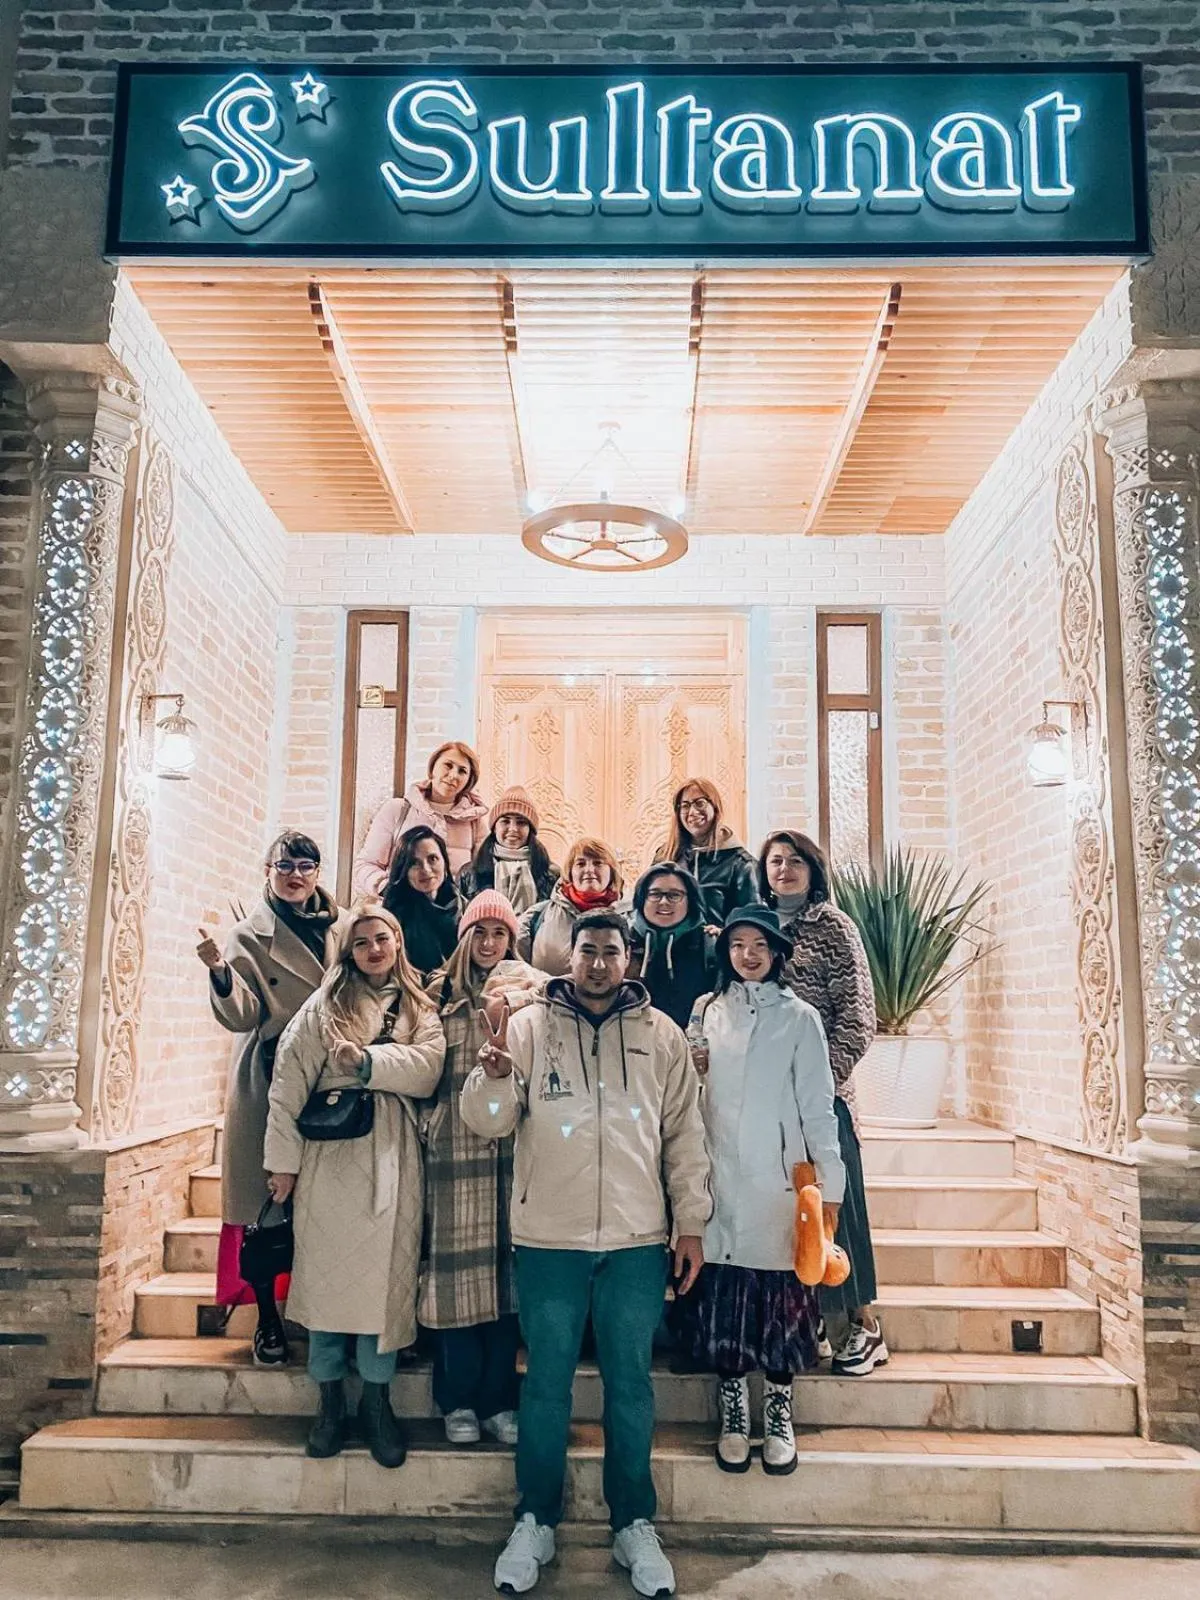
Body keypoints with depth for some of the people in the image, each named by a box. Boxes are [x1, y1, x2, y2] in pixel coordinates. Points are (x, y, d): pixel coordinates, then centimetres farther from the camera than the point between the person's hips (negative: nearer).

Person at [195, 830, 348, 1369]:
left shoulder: (341, 929, 8)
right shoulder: (250, 935, -1)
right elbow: (241, 1016, -10)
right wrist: (220, 973, -27)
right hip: (268, 1081, -3)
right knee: (265, 1203, 1)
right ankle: (268, 1321, 15)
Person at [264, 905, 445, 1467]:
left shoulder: (420, 1010, 11)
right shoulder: (324, 1004, 8)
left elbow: (428, 1067, -6)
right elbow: (290, 1078, 1)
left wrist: (367, 1062, -17)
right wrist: (283, 1157, -4)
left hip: (391, 1161, 1)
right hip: (328, 1157, 0)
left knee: (384, 1276, 2)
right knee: (326, 1273, 4)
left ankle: (376, 1400, 16)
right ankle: (330, 1399, 18)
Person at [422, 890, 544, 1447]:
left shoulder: (530, 988, 11)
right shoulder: (441, 990, 12)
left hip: (511, 1145, 0)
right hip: (455, 1145, 0)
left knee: (505, 1264, 3)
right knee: (457, 1266, 1)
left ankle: (498, 1400, 15)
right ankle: (459, 1400, 14)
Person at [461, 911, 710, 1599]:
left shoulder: (661, 1034, 4)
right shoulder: (531, 1026, 1)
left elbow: (685, 1134, 7)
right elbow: (489, 1121, -4)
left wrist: (690, 1222, 4)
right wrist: (494, 1076, -25)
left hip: (638, 1239, 1)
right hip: (549, 1238, 0)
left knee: (631, 1385, 11)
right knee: (547, 1385, 11)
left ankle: (636, 1525, 26)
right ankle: (536, 1522, 27)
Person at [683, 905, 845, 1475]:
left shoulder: (798, 1017, 1)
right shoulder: (707, 1010, 9)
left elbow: (817, 1105, -1)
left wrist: (830, 1182, -5)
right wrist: (690, 1070, -5)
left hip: (778, 1185, -2)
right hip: (719, 1184, 2)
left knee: (781, 1301, 3)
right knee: (722, 1302, 5)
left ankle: (779, 1418, 20)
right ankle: (733, 1417, 21)